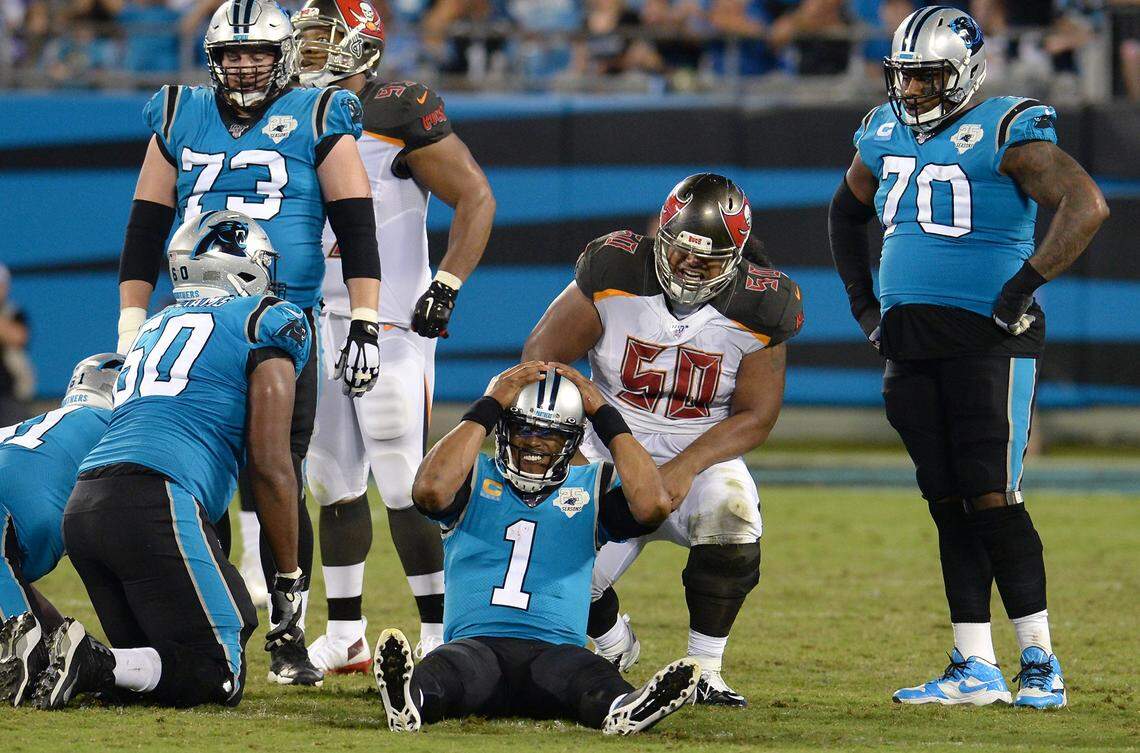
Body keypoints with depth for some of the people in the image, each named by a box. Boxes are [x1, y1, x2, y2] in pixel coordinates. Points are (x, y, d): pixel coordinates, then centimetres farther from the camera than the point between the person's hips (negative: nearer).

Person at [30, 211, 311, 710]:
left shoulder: (155, 327, 29)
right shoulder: (269, 322, 7)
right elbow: (269, 465, 2)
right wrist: (289, 579, 7)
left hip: (82, 507, 7)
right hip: (155, 504, -7)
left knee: (159, 665, 16)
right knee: (218, 677, -3)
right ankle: (92, 666, -22)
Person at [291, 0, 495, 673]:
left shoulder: (403, 114, -10)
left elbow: (477, 199, -11)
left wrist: (448, 284, -19)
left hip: (391, 323, -7)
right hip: (318, 325, 8)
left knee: (406, 484, -9)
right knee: (335, 484, 11)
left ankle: (442, 634, -4)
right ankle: (345, 636, 18)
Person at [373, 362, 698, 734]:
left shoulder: (592, 487, 20)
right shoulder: (475, 477, 17)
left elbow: (653, 505, -1)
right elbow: (431, 490, -7)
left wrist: (604, 415, 6)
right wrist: (489, 407, -1)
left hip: (555, 649, 1)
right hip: (476, 643, -1)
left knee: (592, 675, -36)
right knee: (449, 666, -38)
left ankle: (622, 710, -71)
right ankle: (408, 698, -72)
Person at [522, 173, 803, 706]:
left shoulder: (758, 308, -11)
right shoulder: (615, 273, -13)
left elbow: (755, 417, -6)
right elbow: (541, 354, -5)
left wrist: (686, 468, -23)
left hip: (702, 460, 0)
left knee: (730, 513, -36)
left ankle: (704, 670, -15)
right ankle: (613, 644, 18)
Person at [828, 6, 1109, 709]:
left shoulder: (1005, 132, -11)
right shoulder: (886, 132, 12)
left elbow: (1087, 204, -22)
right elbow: (848, 211, 30)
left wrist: (1024, 284, -23)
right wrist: (862, 299, 20)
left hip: (990, 337, -7)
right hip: (911, 346, 7)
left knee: (992, 499, -11)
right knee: (950, 507, 6)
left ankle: (1041, 663, -4)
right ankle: (975, 669, 8)